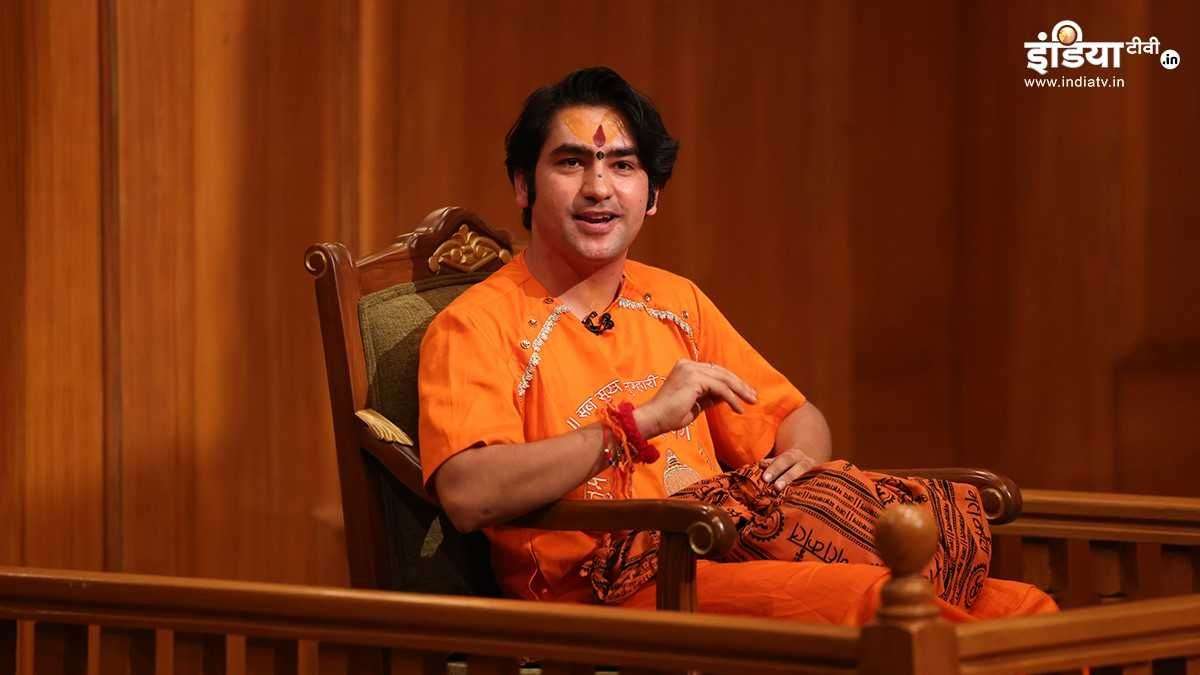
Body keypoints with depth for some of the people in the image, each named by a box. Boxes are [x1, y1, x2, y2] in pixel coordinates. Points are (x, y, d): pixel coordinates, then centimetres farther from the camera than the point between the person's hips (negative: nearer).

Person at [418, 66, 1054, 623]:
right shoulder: (473, 325, 1)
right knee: (878, 600, -31)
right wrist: (644, 420, -18)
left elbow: (797, 417, 29)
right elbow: (468, 494, -16)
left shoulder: (678, 301, 21)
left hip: (728, 558, 6)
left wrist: (802, 462, 4)